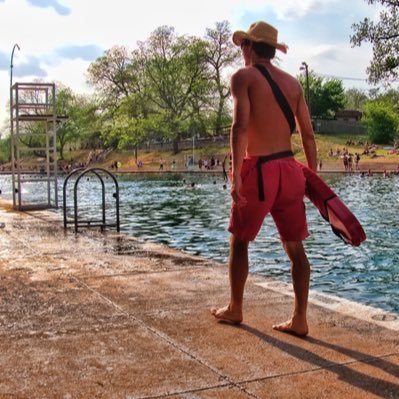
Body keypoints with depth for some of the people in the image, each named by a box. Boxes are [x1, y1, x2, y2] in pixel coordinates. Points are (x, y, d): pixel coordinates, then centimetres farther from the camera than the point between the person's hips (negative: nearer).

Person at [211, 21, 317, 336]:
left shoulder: (243, 77, -3)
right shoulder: (292, 82, 13)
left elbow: (241, 126, -18)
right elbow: (308, 135, 10)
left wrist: (235, 175, -21)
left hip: (259, 170, -5)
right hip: (290, 169, 5)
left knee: (239, 241, 13)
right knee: (295, 247, 8)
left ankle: (235, 309, 25)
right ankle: (300, 319, 10)